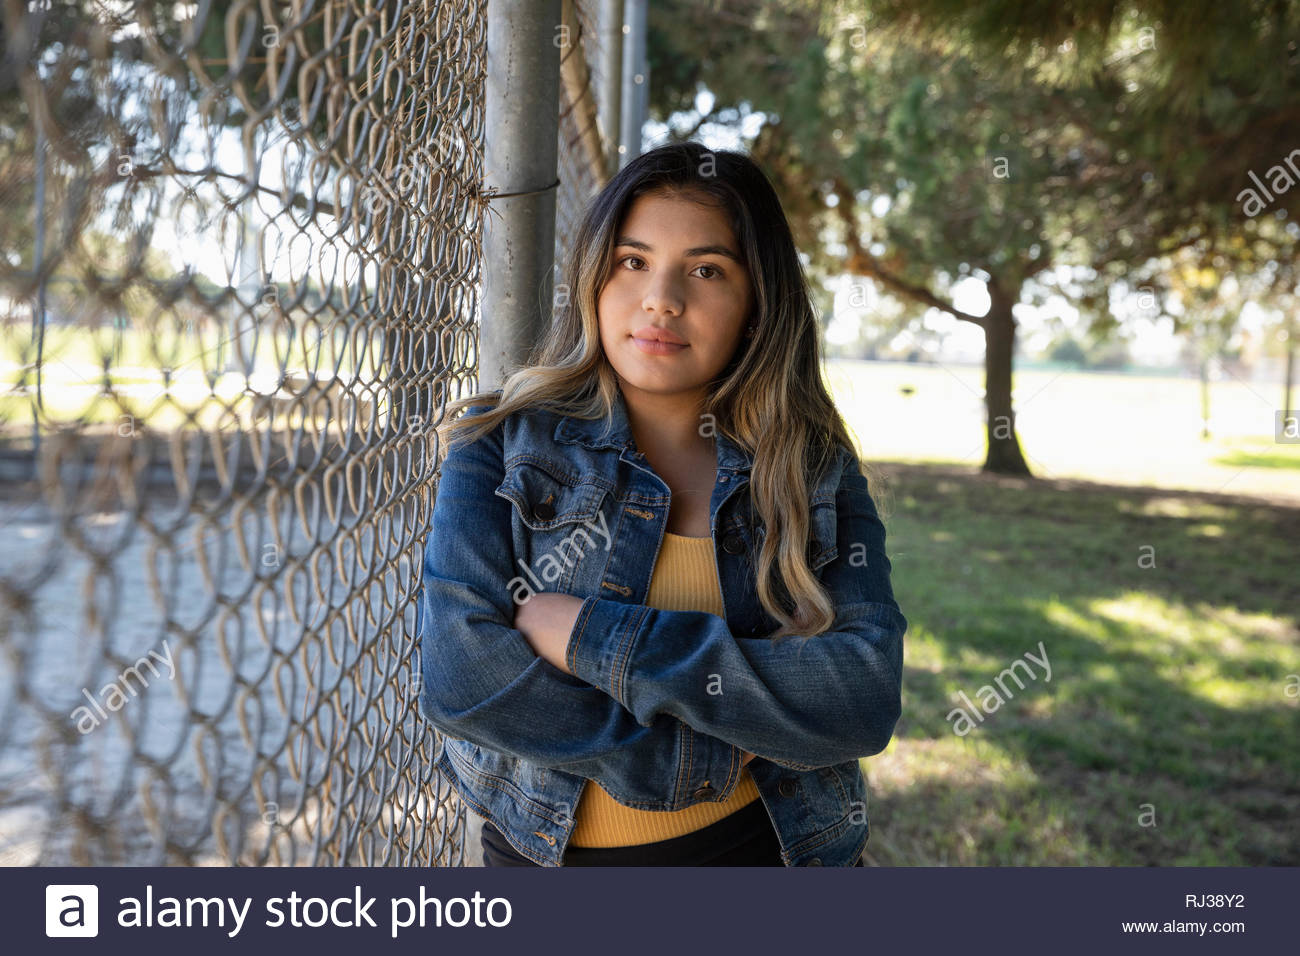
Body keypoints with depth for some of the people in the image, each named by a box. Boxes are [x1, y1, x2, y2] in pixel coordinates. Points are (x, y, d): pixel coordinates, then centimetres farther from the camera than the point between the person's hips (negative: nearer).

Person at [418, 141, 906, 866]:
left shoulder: (817, 469, -6)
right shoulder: (503, 444, -9)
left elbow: (869, 698, -18)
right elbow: (457, 672, -19)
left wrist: (599, 637, -24)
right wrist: (698, 758, -20)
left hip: (767, 844, 1)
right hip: (548, 852, 0)